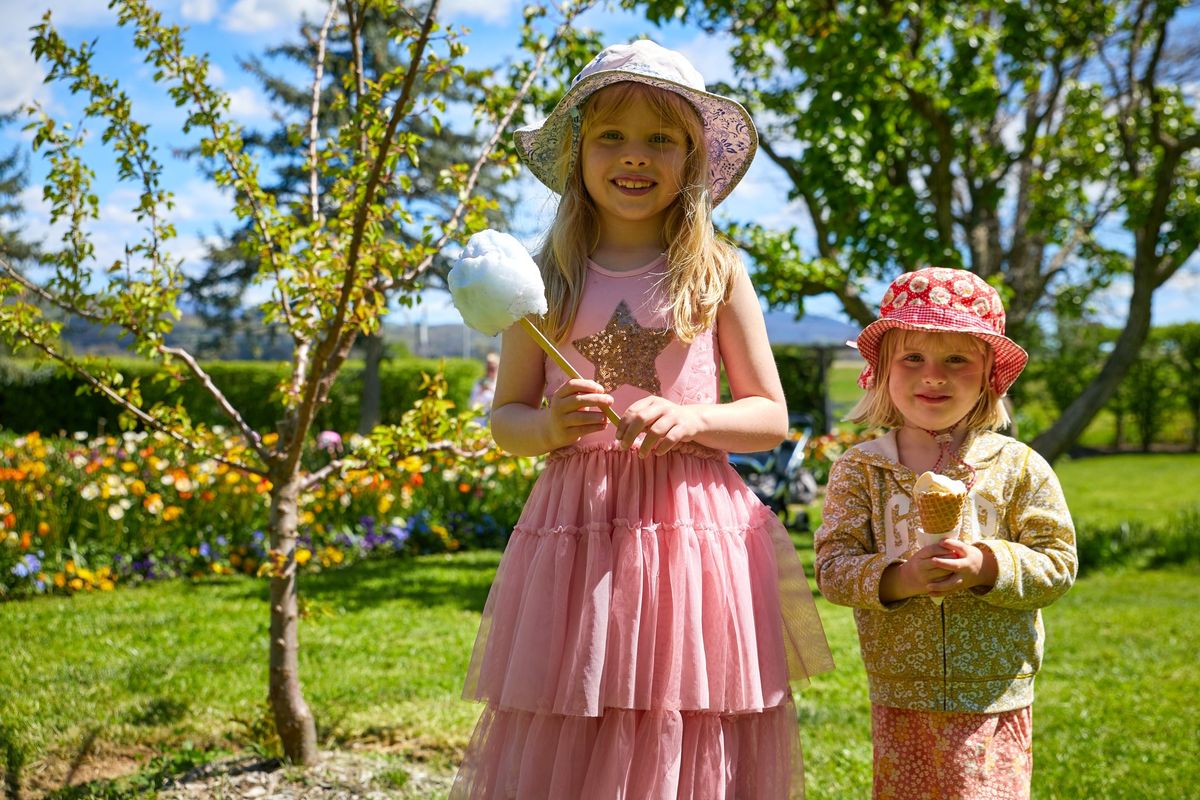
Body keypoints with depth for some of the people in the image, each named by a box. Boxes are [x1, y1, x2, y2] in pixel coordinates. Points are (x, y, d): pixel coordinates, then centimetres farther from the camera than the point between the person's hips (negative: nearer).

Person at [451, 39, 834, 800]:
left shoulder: (717, 272, 3)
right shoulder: (547, 277, 5)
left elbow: (771, 416, 6)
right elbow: (505, 416, 10)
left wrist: (690, 419, -13)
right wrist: (549, 427, -13)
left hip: (695, 529, 0)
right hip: (576, 528, 1)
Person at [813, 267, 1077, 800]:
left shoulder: (1018, 467, -1)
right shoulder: (859, 469, 0)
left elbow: (1058, 562, -2)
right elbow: (833, 565, -5)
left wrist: (988, 566, -19)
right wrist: (898, 578, -23)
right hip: (899, 700, 1)